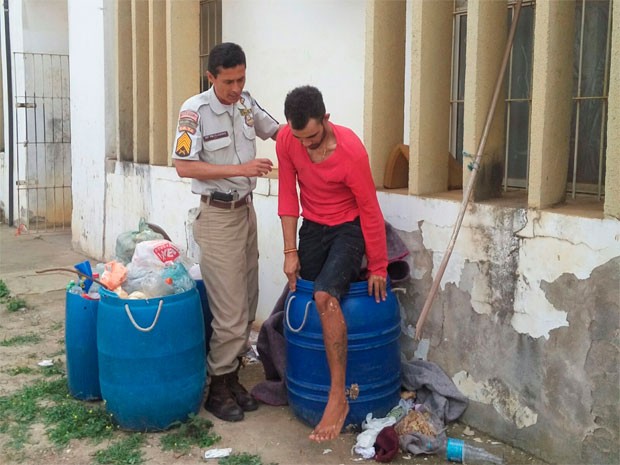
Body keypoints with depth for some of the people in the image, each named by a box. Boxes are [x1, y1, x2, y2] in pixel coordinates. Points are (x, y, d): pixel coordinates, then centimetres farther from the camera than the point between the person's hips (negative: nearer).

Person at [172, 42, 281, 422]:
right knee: (230, 313, -6)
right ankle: (218, 390, 10)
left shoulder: (246, 102, 5)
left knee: (247, 306, 13)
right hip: (218, 216, -7)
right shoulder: (195, 110, -14)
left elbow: (277, 131, 17)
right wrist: (239, 168, -23)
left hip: (246, 210, 7)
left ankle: (233, 377, 27)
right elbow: (184, 166, -18)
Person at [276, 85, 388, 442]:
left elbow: (370, 209, -19)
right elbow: (288, 195, -4)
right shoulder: (286, 141, -13)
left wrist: (378, 267, -13)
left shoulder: (351, 150, -27)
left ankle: (338, 396, -21)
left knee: (325, 296, -27)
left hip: (348, 228, -6)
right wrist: (291, 251, -7)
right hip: (312, 227, 6)